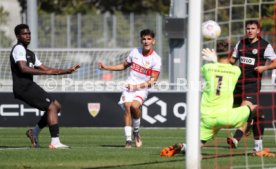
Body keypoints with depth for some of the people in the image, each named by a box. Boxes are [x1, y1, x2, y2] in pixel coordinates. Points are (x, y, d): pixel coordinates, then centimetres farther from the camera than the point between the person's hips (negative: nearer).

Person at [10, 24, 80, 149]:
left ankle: (35, 131, 14)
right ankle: (55, 142, -18)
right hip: (23, 87, -10)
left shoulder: (30, 54, 24)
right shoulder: (18, 49, -7)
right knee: (51, 107, -15)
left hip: (29, 86, 10)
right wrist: (46, 72, -22)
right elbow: (23, 68, -22)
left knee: (56, 106, 11)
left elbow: (46, 69, 23)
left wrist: (67, 71, 13)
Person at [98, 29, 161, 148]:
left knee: (135, 105, -30)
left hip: (142, 89, -3)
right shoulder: (135, 52, 8)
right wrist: (106, 67, 17)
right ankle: (128, 140, -19)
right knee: (127, 107, -19)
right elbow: (124, 65, 24)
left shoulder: (156, 59, -5)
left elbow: (152, 81, -9)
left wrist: (137, 86, -18)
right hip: (129, 86, 3)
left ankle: (136, 132, -5)